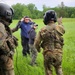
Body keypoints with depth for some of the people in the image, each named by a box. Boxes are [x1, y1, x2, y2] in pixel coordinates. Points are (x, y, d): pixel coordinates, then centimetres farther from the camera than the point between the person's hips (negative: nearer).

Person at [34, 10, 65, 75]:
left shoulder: (43, 30, -8)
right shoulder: (60, 28, -7)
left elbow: (36, 43, -5)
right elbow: (63, 30, 19)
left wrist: (38, 49, 16)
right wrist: (60, 23, 37)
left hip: (47, 54, -1)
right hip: (58, 53, 1)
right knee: (59, 68, 22)